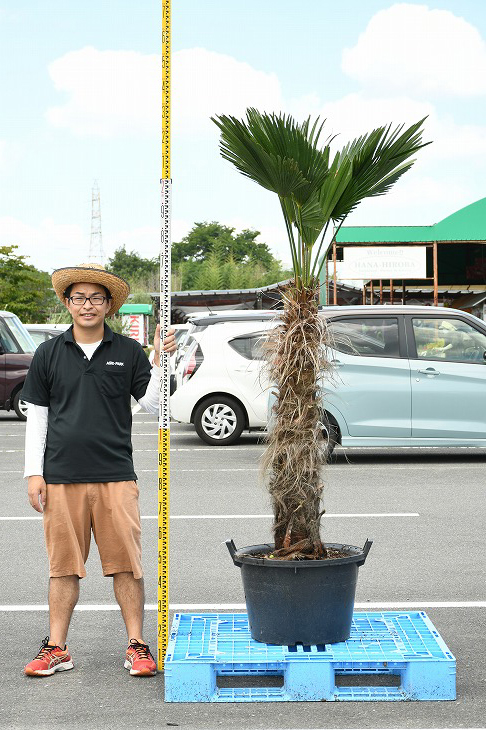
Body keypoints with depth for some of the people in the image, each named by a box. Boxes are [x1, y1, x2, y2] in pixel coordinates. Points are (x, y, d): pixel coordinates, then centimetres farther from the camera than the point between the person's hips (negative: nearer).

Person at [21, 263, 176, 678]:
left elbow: (151, 405, 5)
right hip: (62, 477, 1)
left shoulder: (128, 353, 6)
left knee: (127, 563, -1)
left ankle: (137, 646, 8)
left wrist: (160, 360, -8)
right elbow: (37, 416, 9)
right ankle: (56, 649, 14)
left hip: (116, 476, -1)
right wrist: (34, 473, 4)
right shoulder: (49, 354, 8)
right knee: (64, 565, 6)